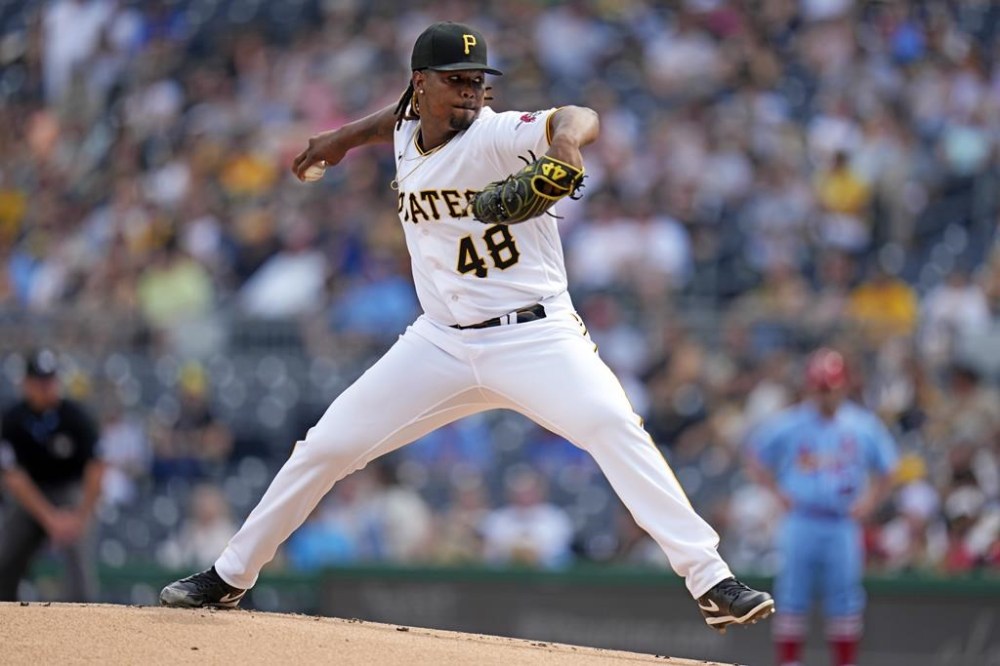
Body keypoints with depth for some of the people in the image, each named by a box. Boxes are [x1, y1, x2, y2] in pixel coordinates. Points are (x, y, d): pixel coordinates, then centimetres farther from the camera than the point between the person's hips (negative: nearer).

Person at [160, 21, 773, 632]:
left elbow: (577, 120, -34)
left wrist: (566, 136, -55)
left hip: (536, 337, -5)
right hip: (441, 345, 6)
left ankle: (712, 582, -29)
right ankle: (230, 577, 22)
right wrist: (347, 136, 27)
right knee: (326, 447, 4)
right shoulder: (408, 135, 4)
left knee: (615, 428, -28)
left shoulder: (497, 136, -15)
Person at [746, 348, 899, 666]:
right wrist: (779, 493, -1)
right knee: (792, 600, -3)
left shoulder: (863, 427, 2)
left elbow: (885, 472, 14)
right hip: (800, 523, -1)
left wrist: (869, 502, 0)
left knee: (845, 604, 0)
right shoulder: (786, 425, -1)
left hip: (843, 525, 1)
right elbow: (757, 462, 10)